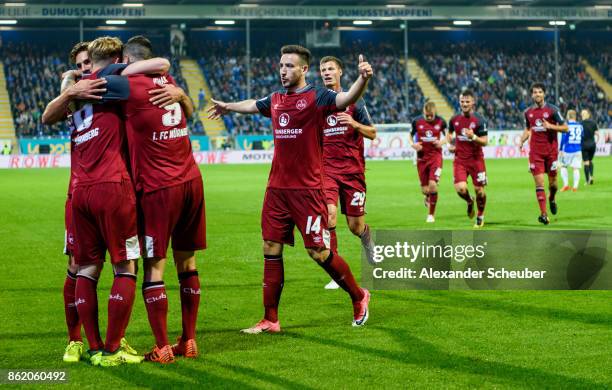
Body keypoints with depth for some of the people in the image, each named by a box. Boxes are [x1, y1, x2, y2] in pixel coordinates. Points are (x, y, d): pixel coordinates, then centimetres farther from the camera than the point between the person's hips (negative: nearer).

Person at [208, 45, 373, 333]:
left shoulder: (316, 98, -8)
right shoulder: (275, 100, 11)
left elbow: (346, 99, -28)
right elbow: (251, 105, 33)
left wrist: (362, 79, -48)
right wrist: (228, 107, 51)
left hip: (307, 189, -6)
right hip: (277, 188, 6)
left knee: (319, 252, -5)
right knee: (271, 249, 6)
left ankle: (359, 297, 18)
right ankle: (270, 320, 13)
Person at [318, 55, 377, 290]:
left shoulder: (353, 100, 3)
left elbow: (372, 133, 3)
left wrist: (354, 123, -15)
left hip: (353, 169, 0)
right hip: (326, 169, 0)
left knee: (355, 226, 2)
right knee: (329, 214, -21)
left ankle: (367, 237, 41)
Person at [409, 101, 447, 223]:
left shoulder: (440, 122, -4)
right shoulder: (417, 122, -4)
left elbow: (446, 136, 10)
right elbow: (410, 135, 10)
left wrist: (441, 142, -12)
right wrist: (413, 144, -11)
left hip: (436, 156, -1)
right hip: (422, 157, 1)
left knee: (433, 184, -16)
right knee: (425, 189, 2)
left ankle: (431, 214, 1)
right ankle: (428, 197, 43)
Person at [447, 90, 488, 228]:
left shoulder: (479, 120, -9)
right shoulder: (454, 119, 3)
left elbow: (485, 141, -10)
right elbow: (449, 132, 24)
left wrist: (473, 137, -28)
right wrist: (450, 144, 5)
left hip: (476, 159, -2)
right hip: (459, 160, 2)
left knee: (479, 190, 1)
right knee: (460, 188, -15)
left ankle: (480, 216, 25)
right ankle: (469, 202, 21)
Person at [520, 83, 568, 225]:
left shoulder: (552, 109, -5)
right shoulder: (528, 112, 7)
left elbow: (565, 128, -4)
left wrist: (550, 126, -19)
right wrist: (522, 140, 3)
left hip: (551, 150, -2)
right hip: (535, 152, 2)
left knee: (552, 182, 7)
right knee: (539, 183, -7)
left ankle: (552, 199, 41)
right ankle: (543, 214, -7)